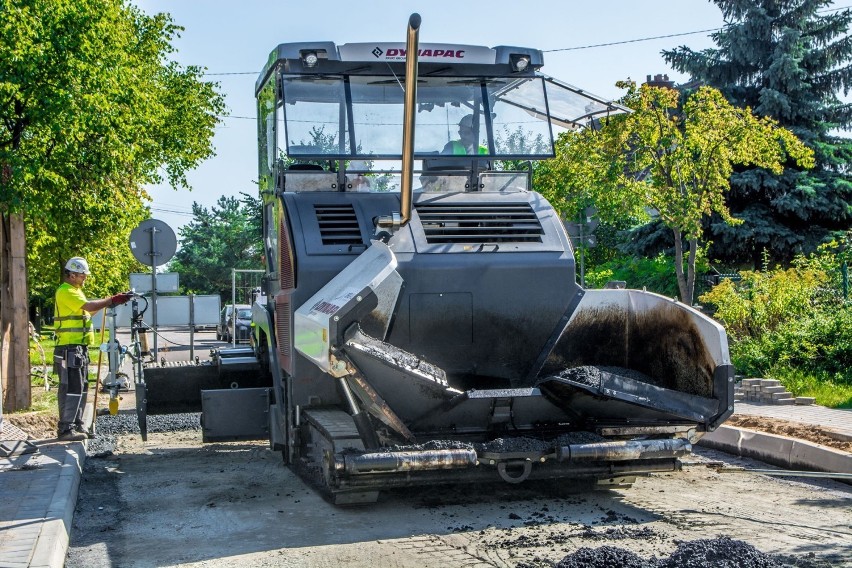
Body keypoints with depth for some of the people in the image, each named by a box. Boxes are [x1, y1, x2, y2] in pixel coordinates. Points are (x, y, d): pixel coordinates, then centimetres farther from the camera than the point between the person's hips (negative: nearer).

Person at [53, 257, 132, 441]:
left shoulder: (75, 291, 20)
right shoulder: (66, 291, -13)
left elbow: (88, 311, 17)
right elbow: (89, 306, -25)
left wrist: (109, 302, 4)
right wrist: (113, 300, -21)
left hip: (80, 348, 10)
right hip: (69, 348, -10)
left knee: (81, 388, 14)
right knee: (72, 388, -10)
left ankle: (77, 425, 21)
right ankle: (65, 429, -8)